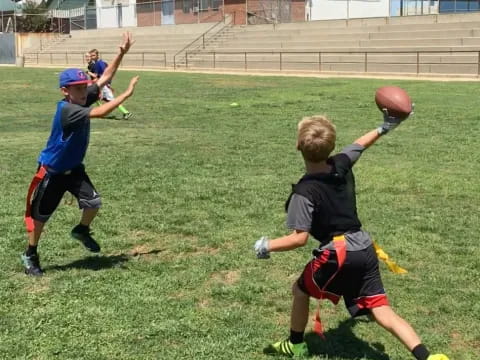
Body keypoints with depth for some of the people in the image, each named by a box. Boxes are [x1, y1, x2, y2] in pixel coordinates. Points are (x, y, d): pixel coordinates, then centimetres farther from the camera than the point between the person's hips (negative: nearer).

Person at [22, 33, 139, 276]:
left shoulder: (83, 99, -8)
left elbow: (105, 78, -7)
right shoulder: (66, 109, -30)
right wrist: (126, 94, -37)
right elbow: (100, 113, -39)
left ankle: (82, 230, 25)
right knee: (40, 214, 8)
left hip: (73, 168, 6)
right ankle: (30, 255, 27)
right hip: (52, 171, -6)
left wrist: (122, 53, -16)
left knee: (93, 203, -6)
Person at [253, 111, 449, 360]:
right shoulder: (342, 164, 0)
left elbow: (299, 238, -20)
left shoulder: (304, 192, -18)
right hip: (365, 249, 7)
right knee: (381, 311, 5)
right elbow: (360, 144, 21)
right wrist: (384, 128, 32)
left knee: (300, 291, 20)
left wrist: (267, 246, -7)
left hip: (338, 255, -6)